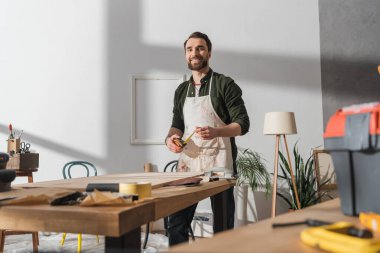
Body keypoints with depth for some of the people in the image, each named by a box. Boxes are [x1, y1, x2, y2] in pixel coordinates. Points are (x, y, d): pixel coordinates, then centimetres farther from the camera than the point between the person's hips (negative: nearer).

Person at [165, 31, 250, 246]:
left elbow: (243, 124, -7)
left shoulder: (225, 84, -2)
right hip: (188, 162, 5)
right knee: (176, 222, 6)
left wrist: (216, 132, -25)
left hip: (218, 162, -4)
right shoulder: (181, 90, 15)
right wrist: (171, 137, -3)